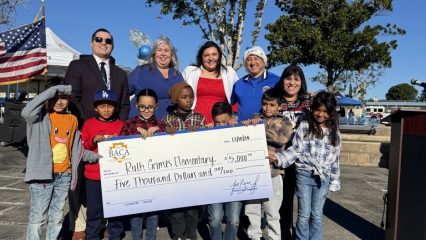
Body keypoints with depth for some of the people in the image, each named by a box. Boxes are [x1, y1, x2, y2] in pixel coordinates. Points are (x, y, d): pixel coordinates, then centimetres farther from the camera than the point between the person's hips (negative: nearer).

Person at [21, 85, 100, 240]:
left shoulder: (72, 119, 7)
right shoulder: (41, 116, -7)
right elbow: (26, 112, -31)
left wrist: (97, 156, 5)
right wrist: (54, 90, -28)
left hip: (64, 175, 5)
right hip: (43, 174, -5)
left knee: (56, 217, 17)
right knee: (37, 217, 5)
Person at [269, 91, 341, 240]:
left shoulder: (334, 132, 6)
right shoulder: (304, 126, -2)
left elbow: (335, 158, 9)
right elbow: (295, 150, -4)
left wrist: (335, 181, 7)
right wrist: (278, 158, -19)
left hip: (323, 177, 2)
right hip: (304, 174, -2)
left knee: (317, 214, 10)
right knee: (304, 214, 3)